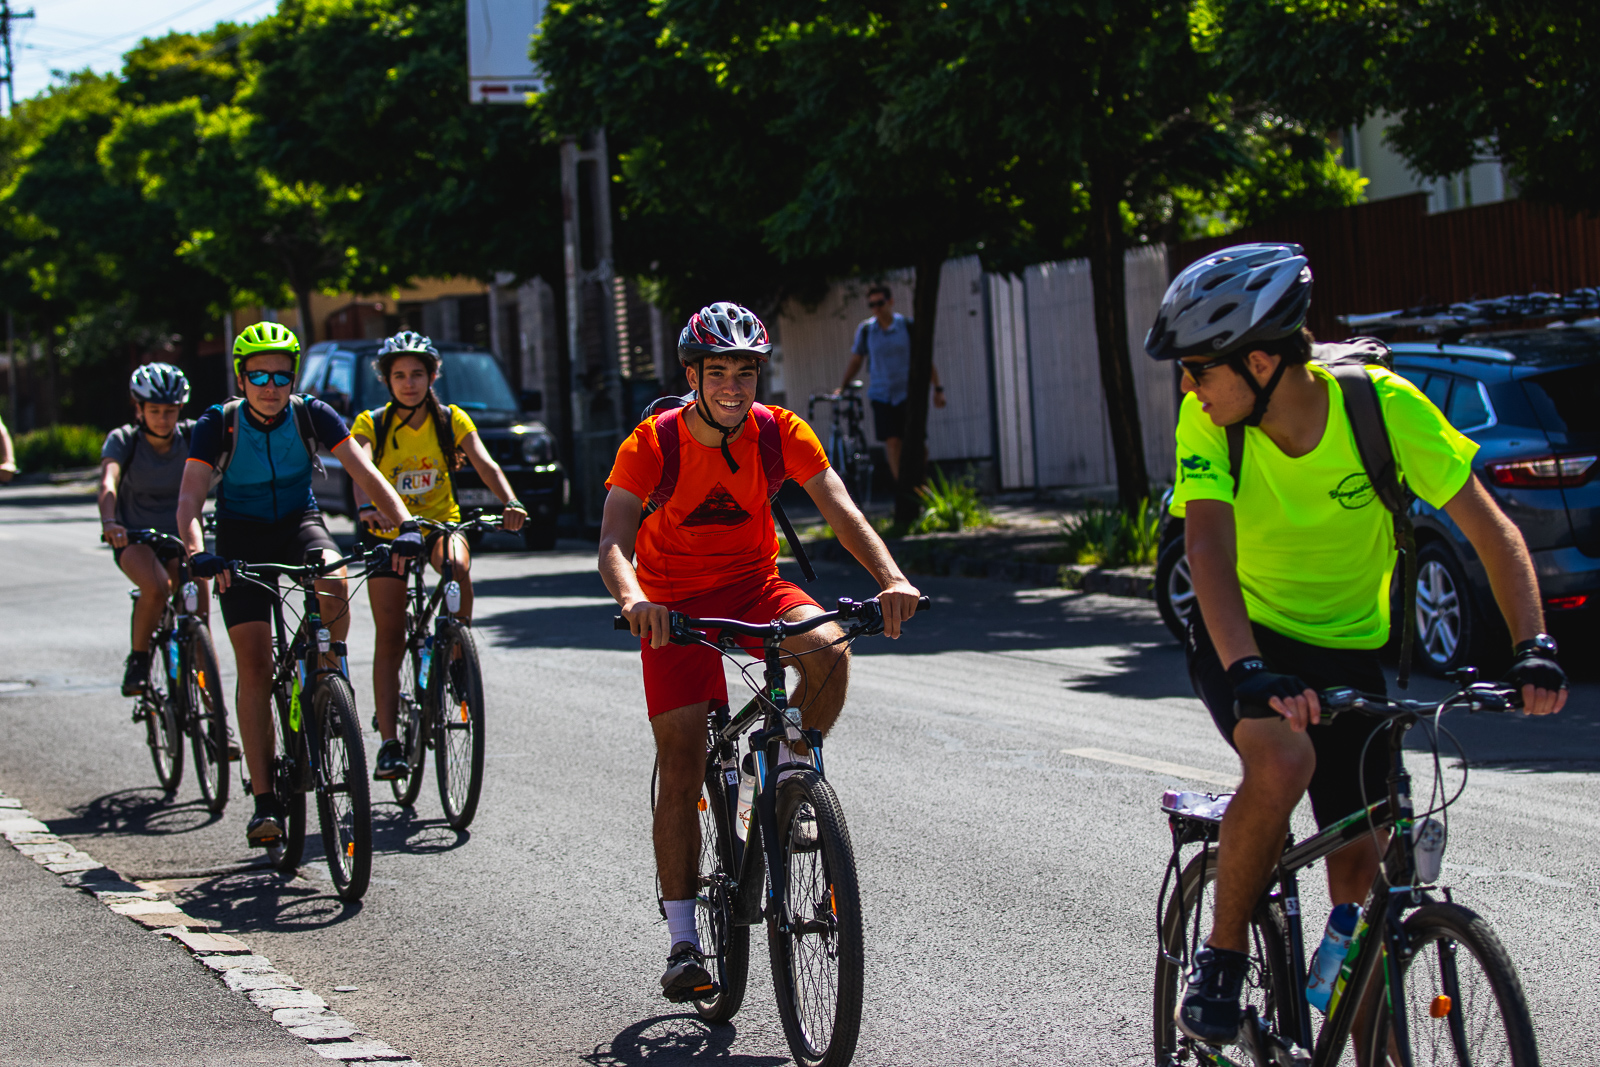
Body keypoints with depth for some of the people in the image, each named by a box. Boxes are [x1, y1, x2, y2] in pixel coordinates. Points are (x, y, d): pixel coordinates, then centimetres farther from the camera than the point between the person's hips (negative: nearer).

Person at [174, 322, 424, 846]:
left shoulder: (311, 414, -14)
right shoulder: (219, 423, -17)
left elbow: (364, 472, -20)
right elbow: (189, 499, -26)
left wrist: (405, 525, -35)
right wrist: (197, 552, -45)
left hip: (299, 524, 1)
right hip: (242, 537, -1)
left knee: (333, 585, -34)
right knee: (254, 664, -11)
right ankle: (265, 802, -9)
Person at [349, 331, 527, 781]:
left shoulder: (451, 420, -5)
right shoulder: (371, 424, -8)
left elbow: (485, 464, -18)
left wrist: (510, 502, -38)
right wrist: (367, 506, -48)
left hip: (440, 522, 1)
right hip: (388, 531, -1)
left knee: (458, 568, -35)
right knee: (389, 638, -8)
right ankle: (389, 743, -6)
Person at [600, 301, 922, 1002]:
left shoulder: (780, 432, -12)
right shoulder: (653, 443, -18)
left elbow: (840, 510, -20)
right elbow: (613, 542, -28)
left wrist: (891, 578, -38)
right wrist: (632, 598, -50)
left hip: (753, 587, 2)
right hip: (675, 603, -2)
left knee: (829, 650, -30)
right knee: (681, 769, -8)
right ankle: (683, 943, -1)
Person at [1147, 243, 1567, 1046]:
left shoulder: (1382, 405, -22)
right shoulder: (1209, 420, -21)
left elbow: (1491, 532, -19)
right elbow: (1209, 548, -31)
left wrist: (1533, 648, -34)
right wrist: (1250, 674, -47)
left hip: (1348, 649, 1)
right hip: (1244, 639, -1)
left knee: (1360, 867, -1)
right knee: (1283, 759, -32)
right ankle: (1222, 958, -11)